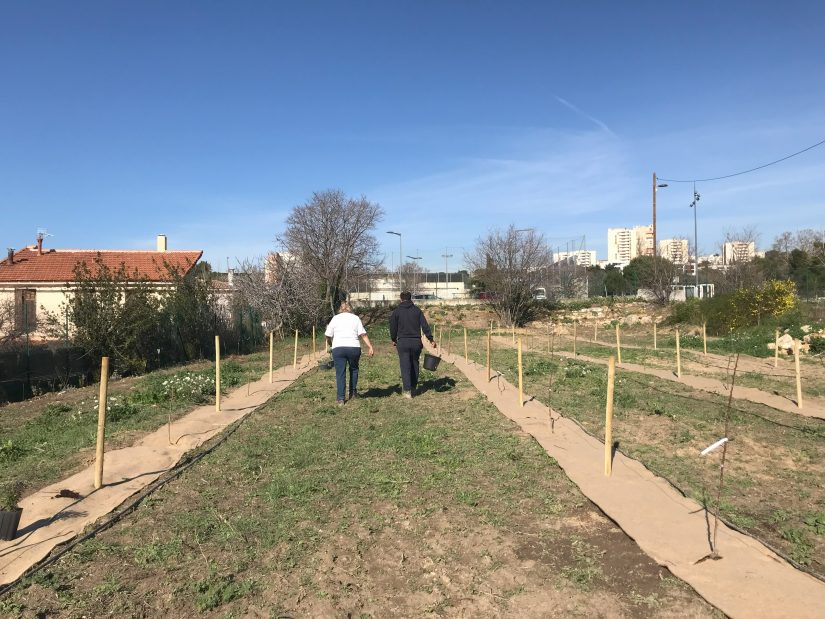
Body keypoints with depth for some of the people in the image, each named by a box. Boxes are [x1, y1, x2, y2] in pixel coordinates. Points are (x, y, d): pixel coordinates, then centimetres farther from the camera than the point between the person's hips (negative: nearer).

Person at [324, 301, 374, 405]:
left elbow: (328, 336, 6)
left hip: (338, 348, 0)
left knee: (340, 374, 2)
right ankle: (353, 392, 26)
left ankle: (340, 399, 1)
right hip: (354, 347, 1)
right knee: (354, 369, 23)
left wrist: (330, 345, 24)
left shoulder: (335, 318, 11)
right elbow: (363, 334, -1)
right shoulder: (355, 318, 12)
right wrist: (370, 347, -4)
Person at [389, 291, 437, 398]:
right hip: (416, 342, 2)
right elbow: (425, 326, 0)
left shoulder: (396, 311, 2)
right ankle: (413, 387, 24)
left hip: (402, 342, -2)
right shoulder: (417, 310, 6)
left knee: (405, 366, -2)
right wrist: (431, 339, 2)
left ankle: (407, 390, -9)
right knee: (415, 364, 16)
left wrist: (393, 340, 20)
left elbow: (393, 327, 5)